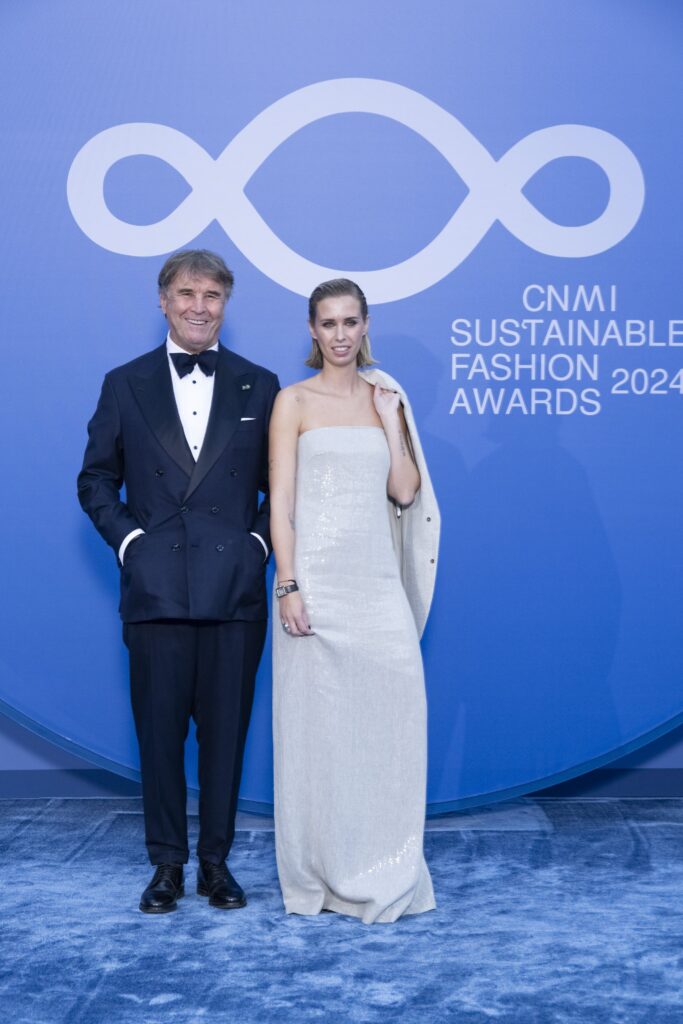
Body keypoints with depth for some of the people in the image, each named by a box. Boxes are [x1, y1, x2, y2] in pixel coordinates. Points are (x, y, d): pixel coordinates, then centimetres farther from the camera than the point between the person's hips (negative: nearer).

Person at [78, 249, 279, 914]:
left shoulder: (259, 386, 8)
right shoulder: (125, 385, 7)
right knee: (159, 732, 6)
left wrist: (259, 541, -3)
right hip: (156, 591, 0)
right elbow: (96, 479, 10)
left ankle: (215, 862, 20)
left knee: (226, 731, 6)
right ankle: (167, 864, 20)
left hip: (235, 592, 0)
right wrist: (128, 538, -3)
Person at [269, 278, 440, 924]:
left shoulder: (385, 399, 14)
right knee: (316, 721, 1)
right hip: (317, 576, -4)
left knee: (393, 714, 0)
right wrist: (288, 586, -13)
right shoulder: (294, 401, 2)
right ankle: (320, 874, 14)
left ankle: (383, 869, 15)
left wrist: (391, 422, -1)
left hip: (378, 578, 4)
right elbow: (280, 502, -5)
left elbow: (406, 491, 7)